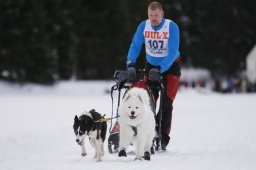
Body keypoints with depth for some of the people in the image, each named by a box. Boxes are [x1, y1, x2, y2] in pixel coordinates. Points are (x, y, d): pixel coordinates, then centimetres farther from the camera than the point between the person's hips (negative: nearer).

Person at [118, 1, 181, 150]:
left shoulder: (172, 27, -22)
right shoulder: (144, 26, -12)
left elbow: (172, 53, -27)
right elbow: (135, 47, -13)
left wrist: (159, 70, -36)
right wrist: (131, 66, -29)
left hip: (171, 66, -3)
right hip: (151, 65, 3)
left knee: (166, 103, -13)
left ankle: (163, 139, -10)